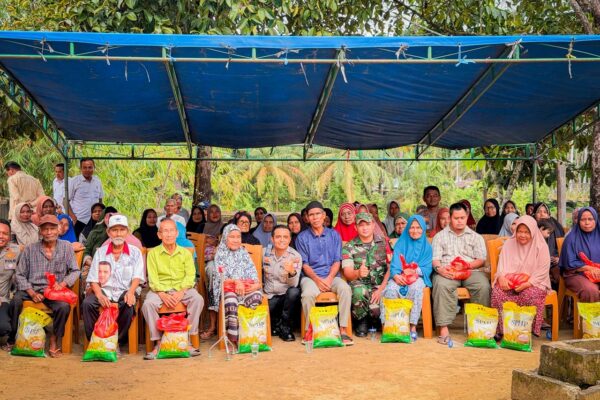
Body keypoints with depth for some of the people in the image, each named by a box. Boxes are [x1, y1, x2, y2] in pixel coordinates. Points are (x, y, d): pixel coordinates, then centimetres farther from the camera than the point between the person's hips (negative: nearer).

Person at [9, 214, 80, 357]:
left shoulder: (66, 247, 7)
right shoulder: (30, 249, 7)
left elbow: (75, 271, 6)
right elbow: (20, 275, 4)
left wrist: (63, 283, -14)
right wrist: (32, 293, -11)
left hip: (55, 290, -1)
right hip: (31, 288, 1)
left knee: (64, 306, -31)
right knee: (15, 301, -30)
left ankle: (55, 339, -7)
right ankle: (12, 338, -11)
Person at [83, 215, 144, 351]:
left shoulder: (135, 252, 10)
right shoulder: (100, 252, 13)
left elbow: (137, 277, 0)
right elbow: (94, 279, 5)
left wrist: (130, 292, -21)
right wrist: (99, 295, -15)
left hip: (126, 290, -1)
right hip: (104, 290, 2)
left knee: (129, 305, -35)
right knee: (87, 303, -28)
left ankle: (118, 342, -19)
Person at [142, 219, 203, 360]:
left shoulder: (185, 253, 13)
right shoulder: (153, 253, 9)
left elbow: (190, 275, 1)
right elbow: (152, 278, -1)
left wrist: (181, 292, -17)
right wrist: (162, 294, -18)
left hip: (182, 288, 1)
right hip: (160, 289, -1)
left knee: (198, 299, -29)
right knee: (148, 303, -31)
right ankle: (158, 342, -20)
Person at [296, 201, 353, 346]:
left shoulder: (334, 235, 12)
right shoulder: (302, 237, 6)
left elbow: (337, 261, 6)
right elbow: (304, 264, 1)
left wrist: (329, 278, -13)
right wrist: (317, 280, -15)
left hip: (331, 276, 2)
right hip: (311, 277, -1)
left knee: (345, 289, -31)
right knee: (308, 294, -35)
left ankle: (343, 329, -24)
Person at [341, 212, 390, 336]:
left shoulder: (384, 242, 7)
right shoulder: (349, 247, 4)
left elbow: (390, 268, 0)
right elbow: (347, 273, -7)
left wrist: (381, 289, -13)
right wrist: (358, 273, -32)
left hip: (380, 284, 0)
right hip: (359, 283, 0)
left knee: (376, 308, -30)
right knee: (359, 292, -37)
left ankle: (373, 321, 12)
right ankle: (362, 321, -4)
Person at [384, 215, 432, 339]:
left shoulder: (427, 246, 13)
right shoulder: (401, 243, 12)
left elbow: (427, 268, 1)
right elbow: (395, 263, -1)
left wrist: (416, 271, -21)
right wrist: (396, 275, -23)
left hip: (418, 277, -1)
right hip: (399, 276, 1)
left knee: (416, 288, -36)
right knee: (391, 288, -34)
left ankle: (413, 327, -33)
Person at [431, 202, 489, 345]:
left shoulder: (476, 237, 19)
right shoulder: (440, 236, 19)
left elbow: (481, 260, 8)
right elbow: (435, 259, 7)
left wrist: (466, 265, -13)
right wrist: (439, 268, -17)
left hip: (471, 271, 1)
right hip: (447, 271, -1)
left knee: (484, 286, -32)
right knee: (441, 285, -36)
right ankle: (444, 328, -36)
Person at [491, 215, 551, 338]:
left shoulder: (541, 246, 0)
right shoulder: (508, 244, 10)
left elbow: (542, 271, -7)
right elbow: (502, 264, 6)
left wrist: (527, 284, -22)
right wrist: (502, 278, -17)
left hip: (533, 283, -2)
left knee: (530, 294, -36)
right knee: (498, 291, -29)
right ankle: (500, 330, -20)